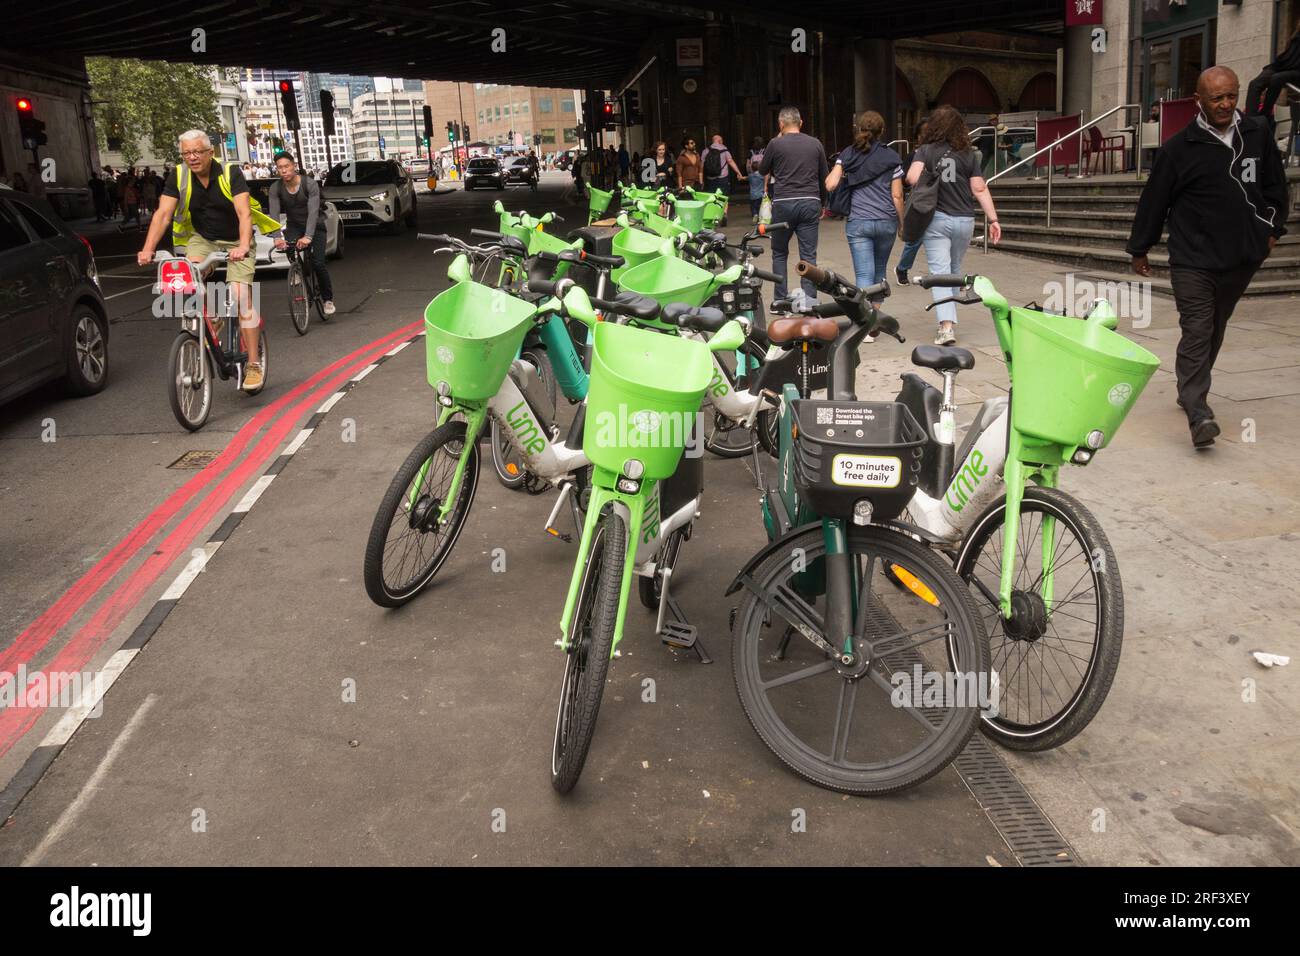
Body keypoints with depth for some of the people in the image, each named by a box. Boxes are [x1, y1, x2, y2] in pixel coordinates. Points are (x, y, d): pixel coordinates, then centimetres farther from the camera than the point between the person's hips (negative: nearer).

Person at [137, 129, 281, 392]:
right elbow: (162, 214, -16)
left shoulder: (230, 173, -18)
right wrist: (147, 250, -30)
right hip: (202, 239, 3)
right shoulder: (179, 177, -9)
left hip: (235, 242, -3)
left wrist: (243, 246, -47)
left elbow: (244, 213, -29)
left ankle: (254, 365, -12)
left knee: (241, 296, -17)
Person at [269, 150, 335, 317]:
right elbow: (274, 214, -22)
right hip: (294, 226, 3)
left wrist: (308, 236, -46)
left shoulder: (310, 184, -21)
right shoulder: (275, 188, -13)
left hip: (314, 226, -3)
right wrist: (277, 237, -40)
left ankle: (328, 298, 6)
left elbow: (313, 211, -31)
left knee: (318, 263, -15)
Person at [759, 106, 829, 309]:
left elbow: (762, 170, 11)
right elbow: (824, 176, 14)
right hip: (810, 203, 2)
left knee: (779, 253, 12)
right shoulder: (815, 144, 7)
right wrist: (822, 206, 24)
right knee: (809, 255, 2)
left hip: (783, 203, -2)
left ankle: (781, 300, 11)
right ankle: (810, 300, -4)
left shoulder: (776, 144, -3)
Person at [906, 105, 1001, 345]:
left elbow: (913, 178, -18)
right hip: (964, 220, 3)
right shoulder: (969, 154, 3)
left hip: (937, 219, -3)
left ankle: (947, 325, -20)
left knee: (940, 273, -5)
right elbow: (979, 189, -1)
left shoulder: (925, 151, -3)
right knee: (954, 271, 19)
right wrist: (993, 219, 1)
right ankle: (950, 318, 29)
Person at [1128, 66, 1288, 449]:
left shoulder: (1258, 134, 6)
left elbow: (1275, 185, 18)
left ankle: (1189, 392, 30)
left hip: (1242, 258, 5)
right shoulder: (1179, 148, -5)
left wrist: (1272, 228, 13)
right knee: (1197, 332, -13)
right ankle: (1199, 414, -18)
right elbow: (1153, 200, 1)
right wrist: (1139, 249, 5)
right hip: (1193, 259, -4)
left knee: (1215, 330, 14)